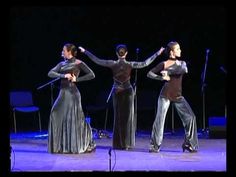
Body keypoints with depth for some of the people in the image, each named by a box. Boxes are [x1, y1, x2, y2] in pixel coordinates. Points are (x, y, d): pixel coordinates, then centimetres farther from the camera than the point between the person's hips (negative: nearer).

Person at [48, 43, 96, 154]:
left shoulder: (78, 63, -2)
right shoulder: (62, 64, 14)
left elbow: (92, 75, -6)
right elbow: (50, 73, 1)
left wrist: (76, 79, -9)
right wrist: (64, 76, -15)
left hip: (72, 93, -6)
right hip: (63, 93, 6)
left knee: (74, 119, -4)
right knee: (57, 117, 2)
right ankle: (62, 146, 11)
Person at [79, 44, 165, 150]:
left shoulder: (113, 64, -8)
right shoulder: (130, 64, -9)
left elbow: (97, 61, -6)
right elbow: (145, 63, -7)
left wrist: (85, 51, 1)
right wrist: (157, 54, -1)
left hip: (117, 92, 1)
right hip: (128, 91, -1)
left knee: (118, 117, 9)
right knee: (127, 117, 5)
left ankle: (119, 143, 8)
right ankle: (127, 143, 4)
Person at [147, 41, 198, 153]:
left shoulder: (182, 63, 10)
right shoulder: (163, 64, 0)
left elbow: (184, 70, -14)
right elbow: (149, 74, -1)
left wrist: (168, 72, -18)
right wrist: (162, 77, -14)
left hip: (178, 96, 4)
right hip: (165, 95, -4)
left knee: (190, 117, -6)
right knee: (159, 120, -8)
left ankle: (189, 144, 4)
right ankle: (155, 145, 2)